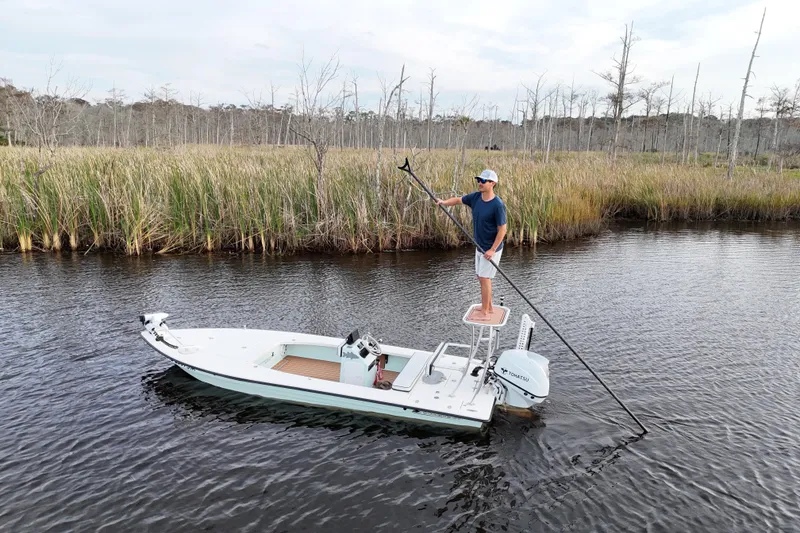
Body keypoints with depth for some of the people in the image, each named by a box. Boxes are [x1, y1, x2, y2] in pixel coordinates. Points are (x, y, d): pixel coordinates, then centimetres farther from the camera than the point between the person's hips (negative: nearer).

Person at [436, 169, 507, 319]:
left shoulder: (498, 205, -22)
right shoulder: (475, 197, -2)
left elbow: (502, 230, -20)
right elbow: (458, 200, 10)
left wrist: (492, 250, -22)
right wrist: (444, 202, -11)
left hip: (491, 249, -8)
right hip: (480, 247, 8)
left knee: (484, 278, -4)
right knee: (482, 277, 15)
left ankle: (484, 312, 6)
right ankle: (489, 307, 30)